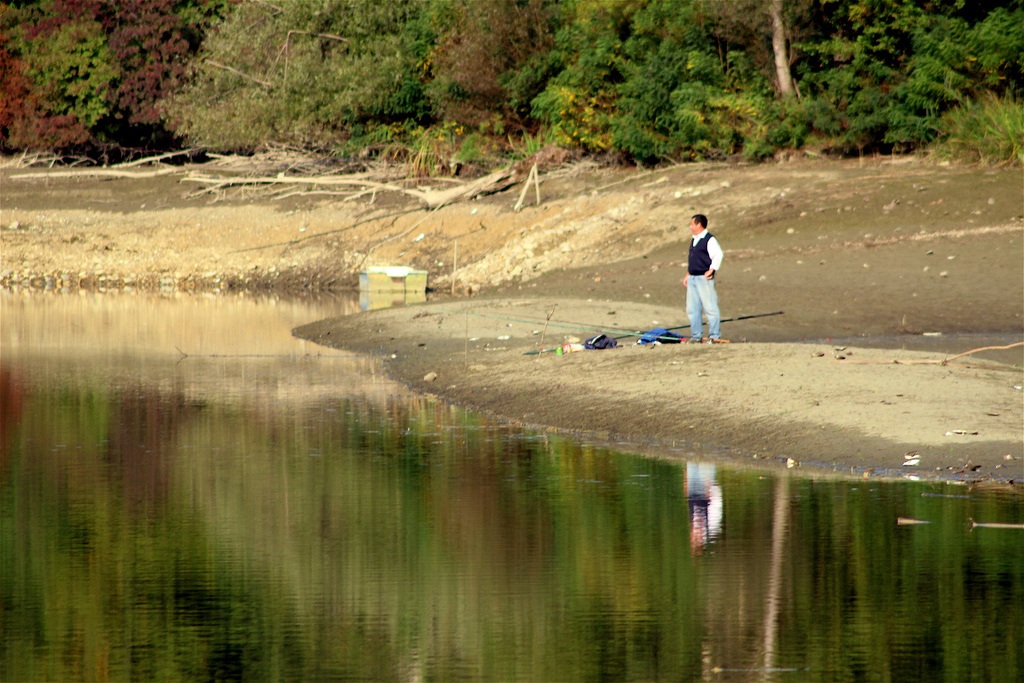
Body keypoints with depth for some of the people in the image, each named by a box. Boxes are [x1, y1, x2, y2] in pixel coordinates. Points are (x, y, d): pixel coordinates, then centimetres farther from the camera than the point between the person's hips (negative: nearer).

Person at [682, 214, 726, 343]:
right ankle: (696, 336, 14)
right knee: (692, 309, 8)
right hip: (692, 278, 9)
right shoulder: (694, 240, 18)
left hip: (704, 279, -9)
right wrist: (688, 275, 20)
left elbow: (718, 254, -18)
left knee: (710, 307, -6)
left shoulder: (709, 239, -10)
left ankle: (715, 336, -4)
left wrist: (711, 270, -19)